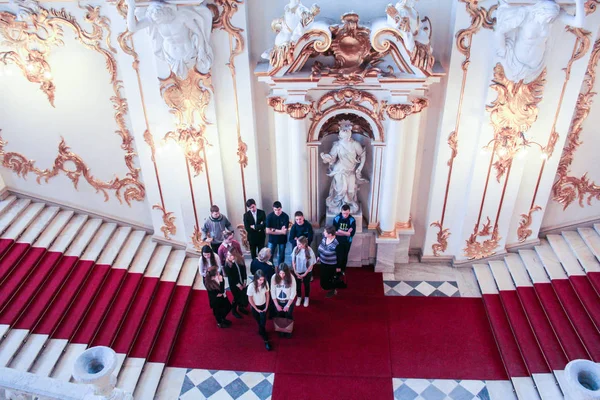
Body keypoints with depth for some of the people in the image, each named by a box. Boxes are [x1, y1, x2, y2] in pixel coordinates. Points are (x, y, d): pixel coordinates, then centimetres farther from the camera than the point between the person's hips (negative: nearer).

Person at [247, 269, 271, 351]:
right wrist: (256, 309, -9)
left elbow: (267, 295, -6)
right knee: (259, 323, 16)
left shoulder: (265, 284, -22)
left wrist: (266, 306, -5)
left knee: (263, 323, 1)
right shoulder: (251, 286, -30)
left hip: (263, 306, 1)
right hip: (255, 307, -1)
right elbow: (250, 299, -17)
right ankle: (266, 340, 36)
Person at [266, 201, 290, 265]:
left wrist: (274, 230, -14)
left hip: (282, 239, 0)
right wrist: (280, 231, -17)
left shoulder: (285, 216, -16)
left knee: (281, 256, 12)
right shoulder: (269, 216, -13)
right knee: (270, 255, 3)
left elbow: (284, 231, -18)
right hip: (272, 239, 1)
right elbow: (268, 231, -15)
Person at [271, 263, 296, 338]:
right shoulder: (274, 277, -21)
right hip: (278, 301, 1)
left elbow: (293, 293, -16)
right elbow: (272, 292, -11)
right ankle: (281, 331, 47)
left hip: (289, 301, -1)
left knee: (289, 318, 20)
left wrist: (287, 305, -14)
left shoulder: (291, 278, -25)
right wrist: (277, 305, -9)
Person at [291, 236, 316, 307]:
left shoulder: (310, 251, -25)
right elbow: (293, 261, -7)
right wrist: (295, 272, -7)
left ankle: (306, 298, 43)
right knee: (298, 285, 20)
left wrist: (304, 274, -12)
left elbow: (311, 265, -15)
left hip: (307, 272, -2)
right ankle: (299, 297, 44)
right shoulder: (296, 249, -20)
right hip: (297, 271, 2)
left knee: (306, 285, 20)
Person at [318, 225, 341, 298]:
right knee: (323, 278, 19)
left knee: (329, 279, 8)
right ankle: (329, 288, 47)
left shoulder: (336, 244, -33)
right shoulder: (324, 237, -11)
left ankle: (333, 291, 37)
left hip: (331, 265, -7)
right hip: (323, 262, 7)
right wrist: (319, 256, 17)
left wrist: (338, 267, -12)